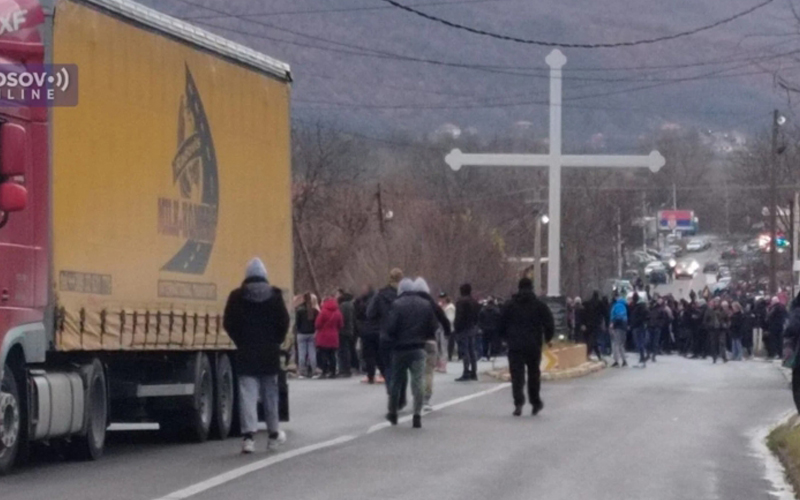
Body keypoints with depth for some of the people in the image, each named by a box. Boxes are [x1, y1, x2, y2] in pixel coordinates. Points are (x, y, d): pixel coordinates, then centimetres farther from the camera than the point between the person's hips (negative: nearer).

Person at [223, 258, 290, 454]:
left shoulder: (237, 296, -3)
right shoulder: (274, 295, -2)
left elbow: (229, 323, -4)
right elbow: (283, 322, -3)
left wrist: (241, 341, 9)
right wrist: (276, 341, 11)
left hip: (246, 352, -1)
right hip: (269, 353, 1)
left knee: (247, 394, -4)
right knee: (270, 394, 14)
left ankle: (248, 435, -17)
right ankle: (273, 434, 23)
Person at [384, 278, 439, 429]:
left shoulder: (397, 304, -9)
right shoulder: (426, 304, 2)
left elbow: (390, 328, -13)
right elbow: (433, 327, 3)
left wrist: (393, 340, 5)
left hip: (400, 348, -1)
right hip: (419, 348, 1)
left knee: (397, 381, 12)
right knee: (418, 381, 0)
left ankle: (393, 413, 23)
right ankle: (417, 415, -10)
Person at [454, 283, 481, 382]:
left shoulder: (461, 302, -13)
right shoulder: (475, 302, 14)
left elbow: (459, 317, -17)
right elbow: (478, 316, 15)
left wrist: (457, 329, -13)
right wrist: (475, 327, 17)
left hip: (464, 329, -8)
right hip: (473, 328, 8)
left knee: (465, 351, -9)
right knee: (472, 351, 13)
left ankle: (466, 374, -14)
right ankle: (474, 373, 15)